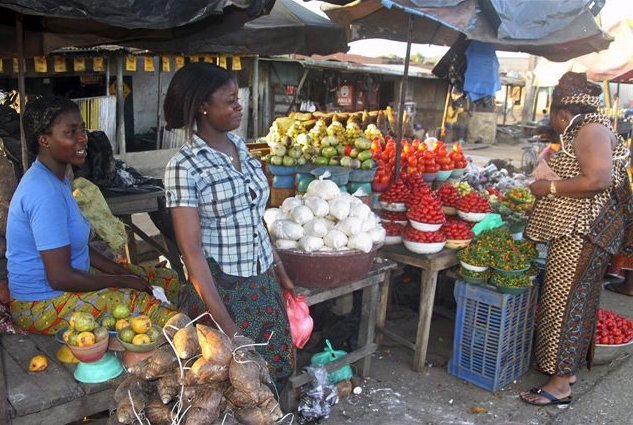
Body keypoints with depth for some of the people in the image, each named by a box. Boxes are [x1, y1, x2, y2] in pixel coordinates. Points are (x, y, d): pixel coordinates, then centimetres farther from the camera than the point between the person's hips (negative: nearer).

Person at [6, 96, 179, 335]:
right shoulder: (45, 192, -25)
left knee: (168, 280, 6)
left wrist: (120, 271, 2)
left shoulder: (57, 179, 7)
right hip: (43, 305, -10)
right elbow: (60, 277, -27)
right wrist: (122, 282, -15)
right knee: (152, 306, -22)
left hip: (68, 281, 10)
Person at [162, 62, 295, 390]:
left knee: (275, 371, 17)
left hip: (263, 282, 6)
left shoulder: (239, 145, 3)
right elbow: (191, 251, -18)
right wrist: (226, 324, -19)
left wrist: (281, 272, 14)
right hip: (221, 288, -6)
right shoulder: (184, 167, -16)